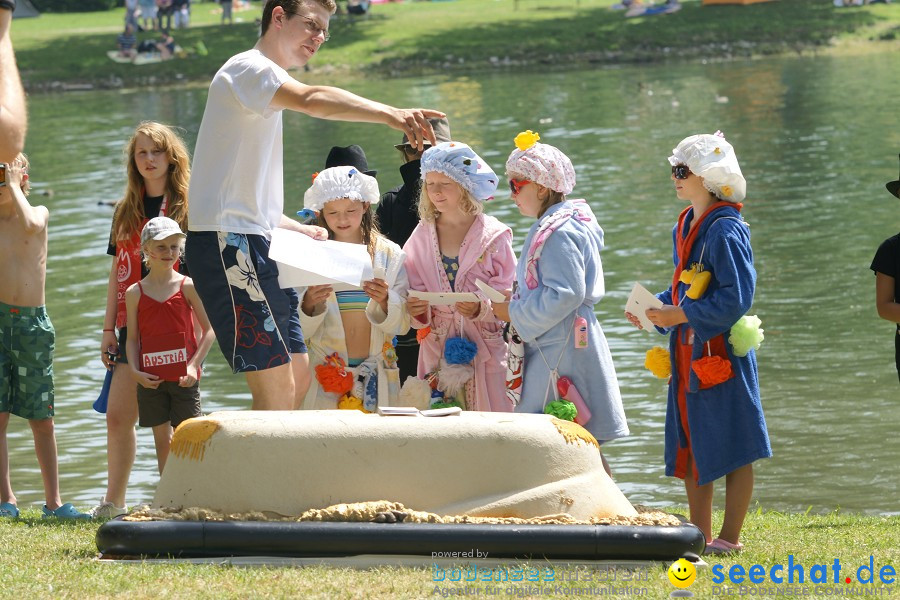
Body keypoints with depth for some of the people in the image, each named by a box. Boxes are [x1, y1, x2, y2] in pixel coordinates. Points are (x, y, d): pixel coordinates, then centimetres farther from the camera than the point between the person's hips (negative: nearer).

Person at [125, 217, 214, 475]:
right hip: (151, 378, 2)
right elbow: (132, 338, 7)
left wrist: (193, 365, -10)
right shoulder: (135, 293, 5)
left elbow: (209, 329, 0)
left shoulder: (188, 286, 0)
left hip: (183, 376, -2)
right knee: (162, 439, 6)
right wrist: (134, 370, -7)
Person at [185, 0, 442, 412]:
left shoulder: (265, 90, 25)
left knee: (297, 378, 11)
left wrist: (298, 230, 15)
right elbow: (312, 100, -30)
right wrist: (390, 114, -42)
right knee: (278, 389, -15)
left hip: (255, 247, 11)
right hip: (228, 243, -11)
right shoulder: (248, 69, -7)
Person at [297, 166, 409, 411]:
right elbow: (300, 329, -1)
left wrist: (384, 301, -19)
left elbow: (401, 325, 0)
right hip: (326, 375, -1)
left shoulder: (388, 254, 5)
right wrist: (309, 303, -21)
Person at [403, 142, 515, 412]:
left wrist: (481, 306, -22)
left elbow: (508, 294, -5)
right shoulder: (422, 235, 8)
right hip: (438, 349, 3)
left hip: (484, 349, -3)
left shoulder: (493, 235, -2)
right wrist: (415, 308, -11)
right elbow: (415, 287, 10)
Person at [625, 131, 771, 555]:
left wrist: (680, 315, -19)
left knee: (732, 448, 0)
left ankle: (730, 537, 6)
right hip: (688, 355, 9)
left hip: (721, 353, -9)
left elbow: (736, 298, -19)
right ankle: (700, 535, 18)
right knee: (690, 448, 11)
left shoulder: (726, 231, -14)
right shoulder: (684, 228, 13)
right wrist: (658, 309, 6)